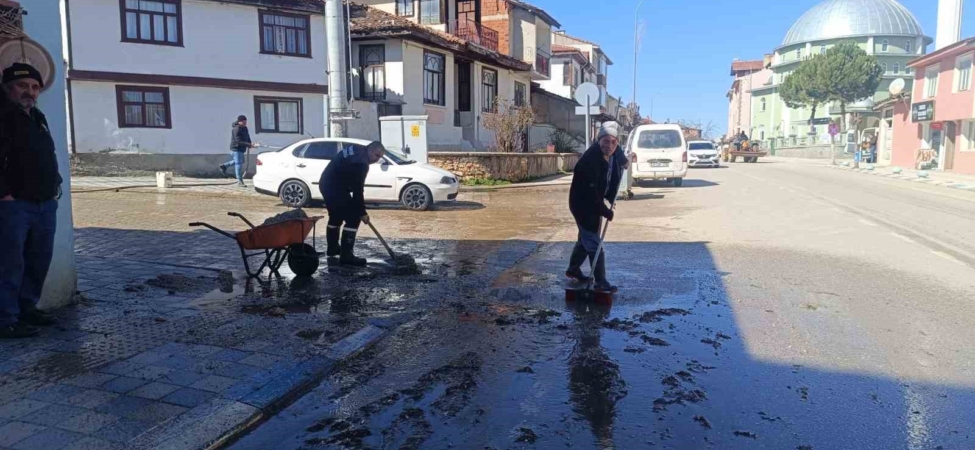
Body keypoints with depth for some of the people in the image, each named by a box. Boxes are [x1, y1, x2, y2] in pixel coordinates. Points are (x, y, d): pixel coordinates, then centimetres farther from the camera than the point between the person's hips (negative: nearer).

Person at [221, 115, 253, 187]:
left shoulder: (244, 128, 8)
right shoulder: (236, 129, -20)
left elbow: (247, 137, 15)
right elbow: (239, 141, -27)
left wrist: (249, 145, -4)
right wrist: (249, 144, -33)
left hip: (241, 148, 10)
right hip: (236, 148, -10)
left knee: (240, 161, 26)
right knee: (239, 163, -9)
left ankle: (224, 166, 40)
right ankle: (240, 181, -5)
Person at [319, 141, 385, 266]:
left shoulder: (355, 149, 10)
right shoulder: (361, 162, -20)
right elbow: (357, 190, -20)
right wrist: (362, 212, -13)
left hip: (326, 183, 11)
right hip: (335, 188, -11)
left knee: (336, 217, 25)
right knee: (353, 219, -9)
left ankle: (333, 249, 41)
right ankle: (346, 256, -9)